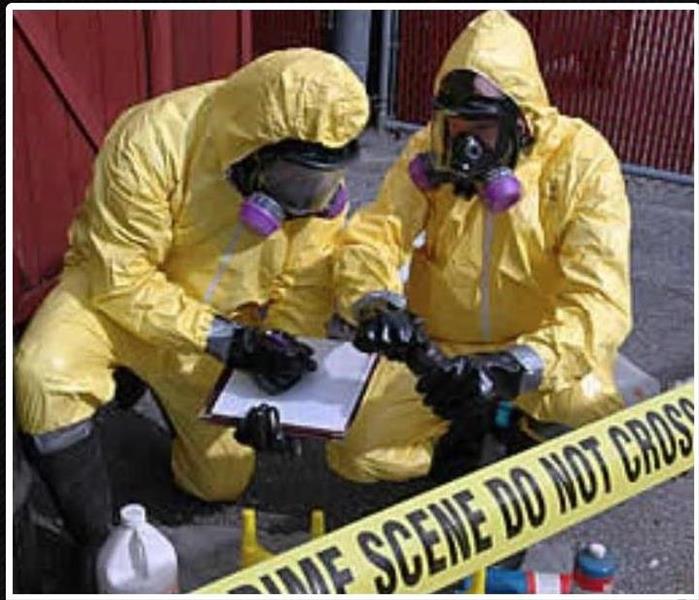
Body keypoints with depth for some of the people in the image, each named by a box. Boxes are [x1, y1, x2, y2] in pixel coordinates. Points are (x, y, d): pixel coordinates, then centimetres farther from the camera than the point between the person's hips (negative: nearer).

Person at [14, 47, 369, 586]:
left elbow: (305, 288, -13)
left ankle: (163, 385, 36)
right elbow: (124, 281, -28)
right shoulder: (152, 142, -32)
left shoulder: (322, 179, -19)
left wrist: (278, 381, -27)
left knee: (224, 482, 9)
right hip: (114, 289, -3)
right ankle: (98, 544, -13)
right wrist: (229, 340, -36)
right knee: (46, 375, -34)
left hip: (225, 320, 4)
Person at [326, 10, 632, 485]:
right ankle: (464, 427, 16)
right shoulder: (431, 151, -10)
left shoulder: (583, 161, -19)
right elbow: (372, 236, -14)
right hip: (437, 347, 2)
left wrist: (513, 370, -41)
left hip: (544, 351, -2)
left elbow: (600, 303, -25)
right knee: (356, 457, -12)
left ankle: (524, 425, 8)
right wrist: (375, 303, -38)